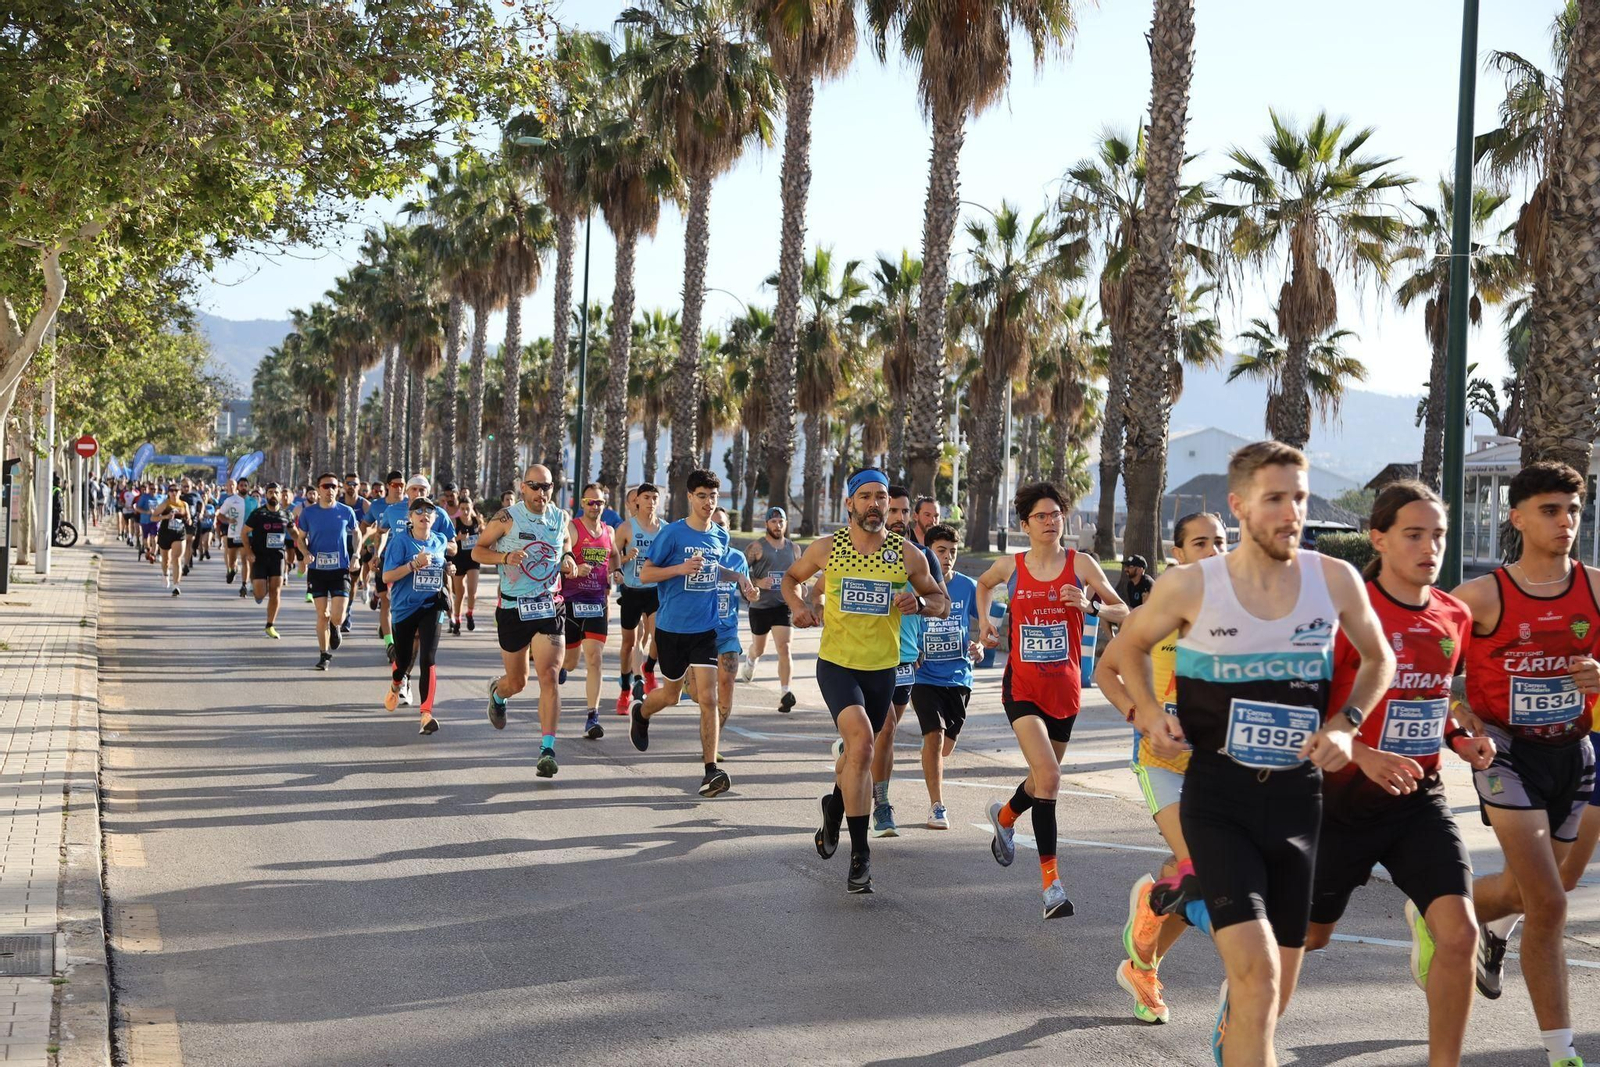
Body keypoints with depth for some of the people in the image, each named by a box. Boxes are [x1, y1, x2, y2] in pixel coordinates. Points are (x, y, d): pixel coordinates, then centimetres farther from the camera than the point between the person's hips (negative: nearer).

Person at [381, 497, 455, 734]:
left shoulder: (440, 541, 3)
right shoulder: (400, 540, -9)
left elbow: (452, 548, 28)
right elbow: (387, 577, -14)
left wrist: (448, 569, 9)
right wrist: (415, 564, -24)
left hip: (431, 606, 1)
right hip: (404, 607, -1)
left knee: (428, 659, -15)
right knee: (403, 659, 13)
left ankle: (426, 714, -18)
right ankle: (395, 686, 50)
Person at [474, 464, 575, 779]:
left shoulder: (562, 519, 3)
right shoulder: (507, 518, -8)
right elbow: (477, 551, -2)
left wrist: (567, 559, 0)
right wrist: (505, 557, -20)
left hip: (549, 607, 1)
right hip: (512, 608, -1)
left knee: (548, 676, -13)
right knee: (517, 682, 12)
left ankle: (548, 749, -14)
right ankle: (497, 692, 51)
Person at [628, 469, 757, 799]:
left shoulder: (721, 536, 6)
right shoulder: (672, 533, -10)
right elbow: (645, 574, -8)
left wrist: (737, 576, 7)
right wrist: (681, 568, -23)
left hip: (706, 629, 2)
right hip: (672, 627, -2)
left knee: (708, 698, -10)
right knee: (671, 694, 14)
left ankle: (711, 771, -10)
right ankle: (640, 710, 49)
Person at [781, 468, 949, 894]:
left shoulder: (907, 555, -2)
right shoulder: (825, 549, -3)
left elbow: (942, 602, 9)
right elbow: (791, 578, 16)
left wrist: (919, 603, -13)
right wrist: (797, 605, -5)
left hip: (882, 668, 3)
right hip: (836, 663, -3)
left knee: (857, 753, 17)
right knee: (861, 738, -25)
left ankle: (834, 808, 52)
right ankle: (859, 851, -20)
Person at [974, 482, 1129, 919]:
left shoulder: (1081, 564, -2)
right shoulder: (1010, 566, 2)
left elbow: (1123, 612, -3)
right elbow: (984, 585, 26)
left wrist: (1091, 606, -21)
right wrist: (984, 622, 12)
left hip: (1065, 687, 2)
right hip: (1023, 686, -2)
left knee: (1045, 776, 17)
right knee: (1049, 775, -20)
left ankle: (1004, 817, 52)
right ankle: (1051, 880, -16)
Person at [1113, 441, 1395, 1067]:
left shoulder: (1336, 580, -4)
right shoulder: (1191, 586, -9)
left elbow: (1379, 659, 14)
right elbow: (1131, 646, 10)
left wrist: (1345, 723, -2)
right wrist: (1149, 713, -6)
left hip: (1297, 796, 3)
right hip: (1219, 796, -3)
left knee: (1273, 995, 14)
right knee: (1257, 973, -22)